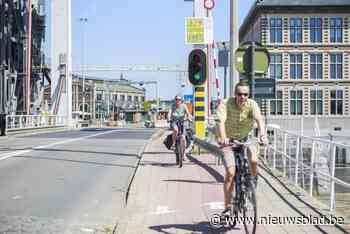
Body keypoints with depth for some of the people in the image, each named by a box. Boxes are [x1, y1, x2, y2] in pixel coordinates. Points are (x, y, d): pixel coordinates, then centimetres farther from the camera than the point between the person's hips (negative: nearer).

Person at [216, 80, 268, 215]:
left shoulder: (252, 105, -16)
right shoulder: (225, 104, -20)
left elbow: (259, 120, -32)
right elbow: (221, 121, -34)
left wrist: (263, 135, -51)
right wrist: (222, 138, -53)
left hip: (245, 139, 2)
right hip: (228, 140, -2)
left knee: (253, 160, -27)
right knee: (230, 172, -15)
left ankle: (253, 181, 6)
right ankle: (227, 207, -7)